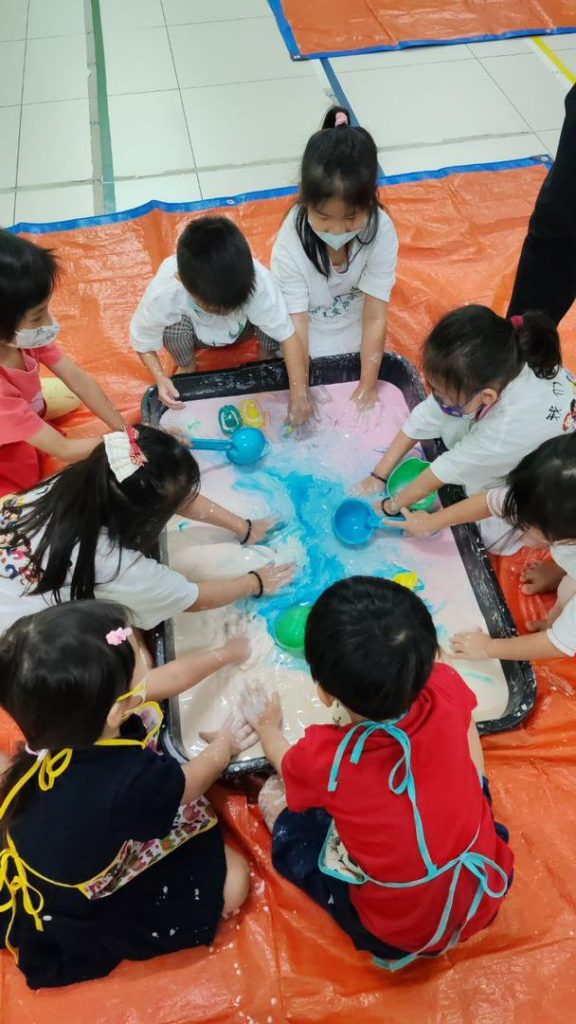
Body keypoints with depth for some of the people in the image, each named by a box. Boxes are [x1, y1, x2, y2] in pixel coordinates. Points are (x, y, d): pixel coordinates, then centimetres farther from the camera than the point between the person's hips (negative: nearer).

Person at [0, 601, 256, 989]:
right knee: (231, 878, -1)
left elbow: (163, 679, -5)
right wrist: (225, 745, 2)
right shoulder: (132, 782, -44)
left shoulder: (69, 714, -25)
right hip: (80, 913, -7)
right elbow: (190, 782, -18)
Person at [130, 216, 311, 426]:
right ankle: (187, 369, 0)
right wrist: (161, 379, -35)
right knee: (176, 326, -33)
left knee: (270, 317, -32)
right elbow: (142, 342, -20)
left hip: (242, 329, 0)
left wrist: (299, 393, -38)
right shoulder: (163, 293, -38)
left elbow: (287, 334, -33)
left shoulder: (258, 280, -40)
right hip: (198, 335, 0)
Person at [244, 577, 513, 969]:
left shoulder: (321, 757, -29)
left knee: (274, 796, 7)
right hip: (487, 893, 4)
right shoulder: (447, 689, -24)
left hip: (402, 934, -3)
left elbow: (286, 763, -1)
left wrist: (267, 724, 19)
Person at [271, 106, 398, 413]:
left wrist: (367, 387, -24)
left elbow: (375, 318, -26)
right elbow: (296, 325, -30)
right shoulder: (291, 244, -33)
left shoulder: (381, 232, -29)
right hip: (311, 334, -2)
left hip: (354, 324, 2)